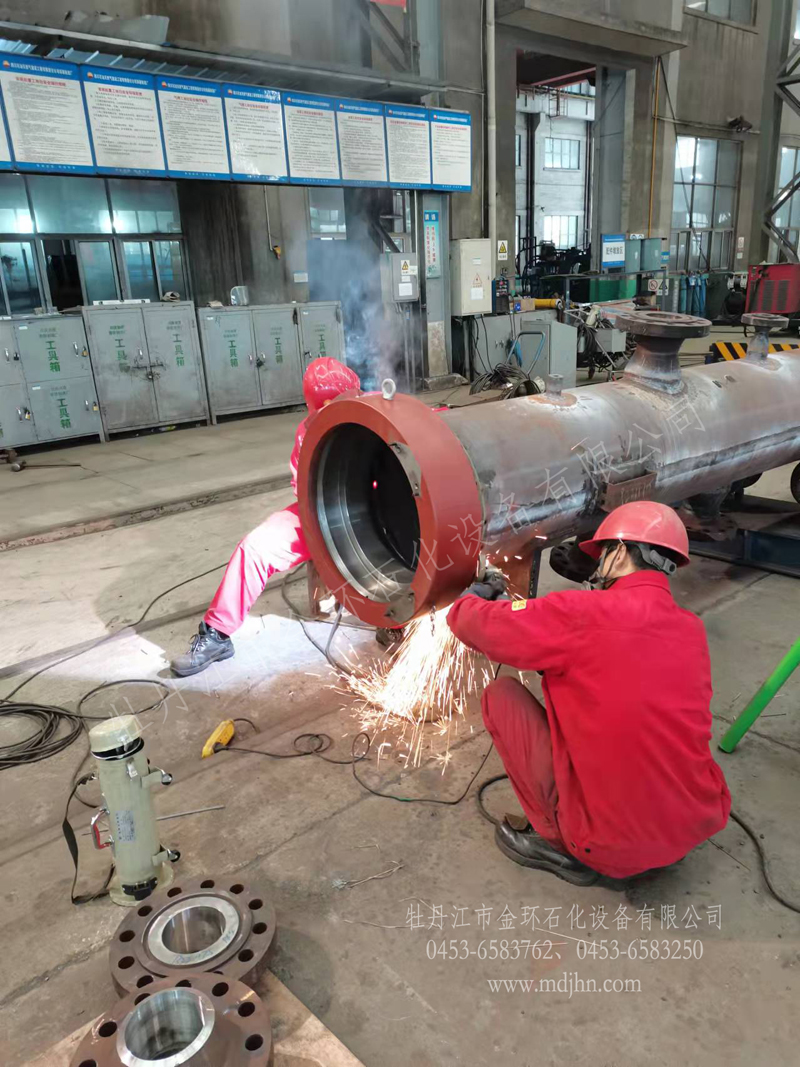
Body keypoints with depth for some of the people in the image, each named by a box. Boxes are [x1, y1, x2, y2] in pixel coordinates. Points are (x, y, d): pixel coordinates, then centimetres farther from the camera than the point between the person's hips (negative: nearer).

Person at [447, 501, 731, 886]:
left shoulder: (583, 613, -18)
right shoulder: (693, 630, 3)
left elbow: (479, 625, -9)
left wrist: (473, 598, 16)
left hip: (610, 846, -6)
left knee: (501, 695, 4)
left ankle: (559, 843, 8)